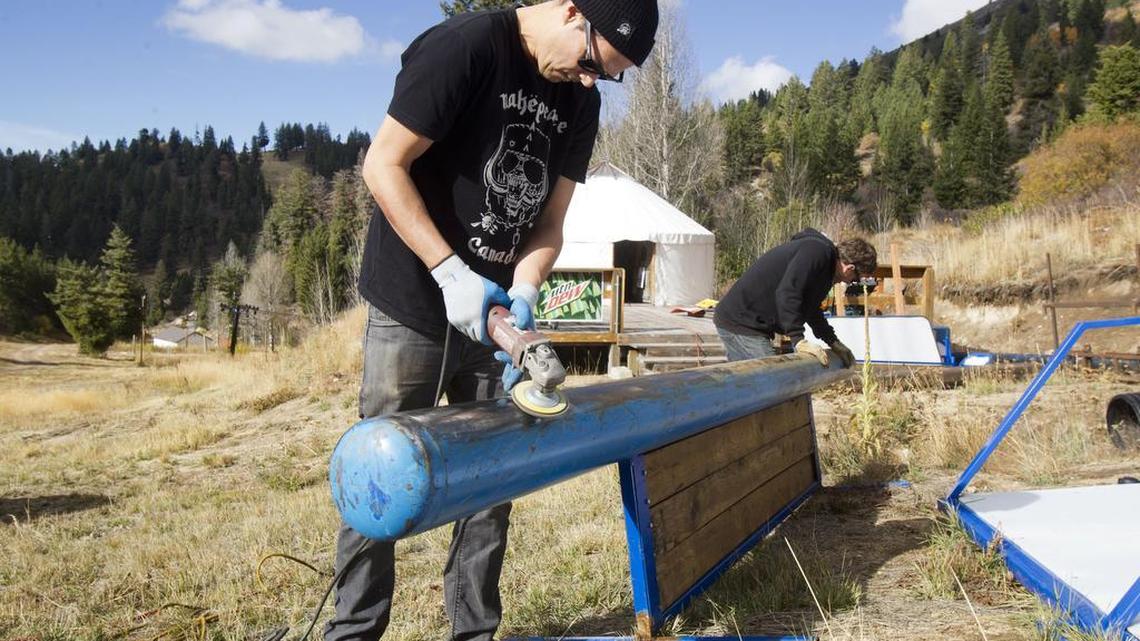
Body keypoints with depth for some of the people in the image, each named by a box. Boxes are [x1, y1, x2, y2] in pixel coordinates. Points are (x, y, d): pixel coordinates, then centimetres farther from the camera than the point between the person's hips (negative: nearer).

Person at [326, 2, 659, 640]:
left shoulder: (580, 102, 6)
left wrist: (522, 294, -12)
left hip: (494, 314, 6)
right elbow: (384, 163, -17)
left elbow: (549, 223, 6)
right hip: (415, 311, -6)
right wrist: (451, 272, -22)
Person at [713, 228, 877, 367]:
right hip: (741, 322, -11)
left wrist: (834, 342, 28)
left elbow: (811, 309, 31)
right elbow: (787, 293, -29)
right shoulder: (817, 251, -17)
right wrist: (799, 340, -29)